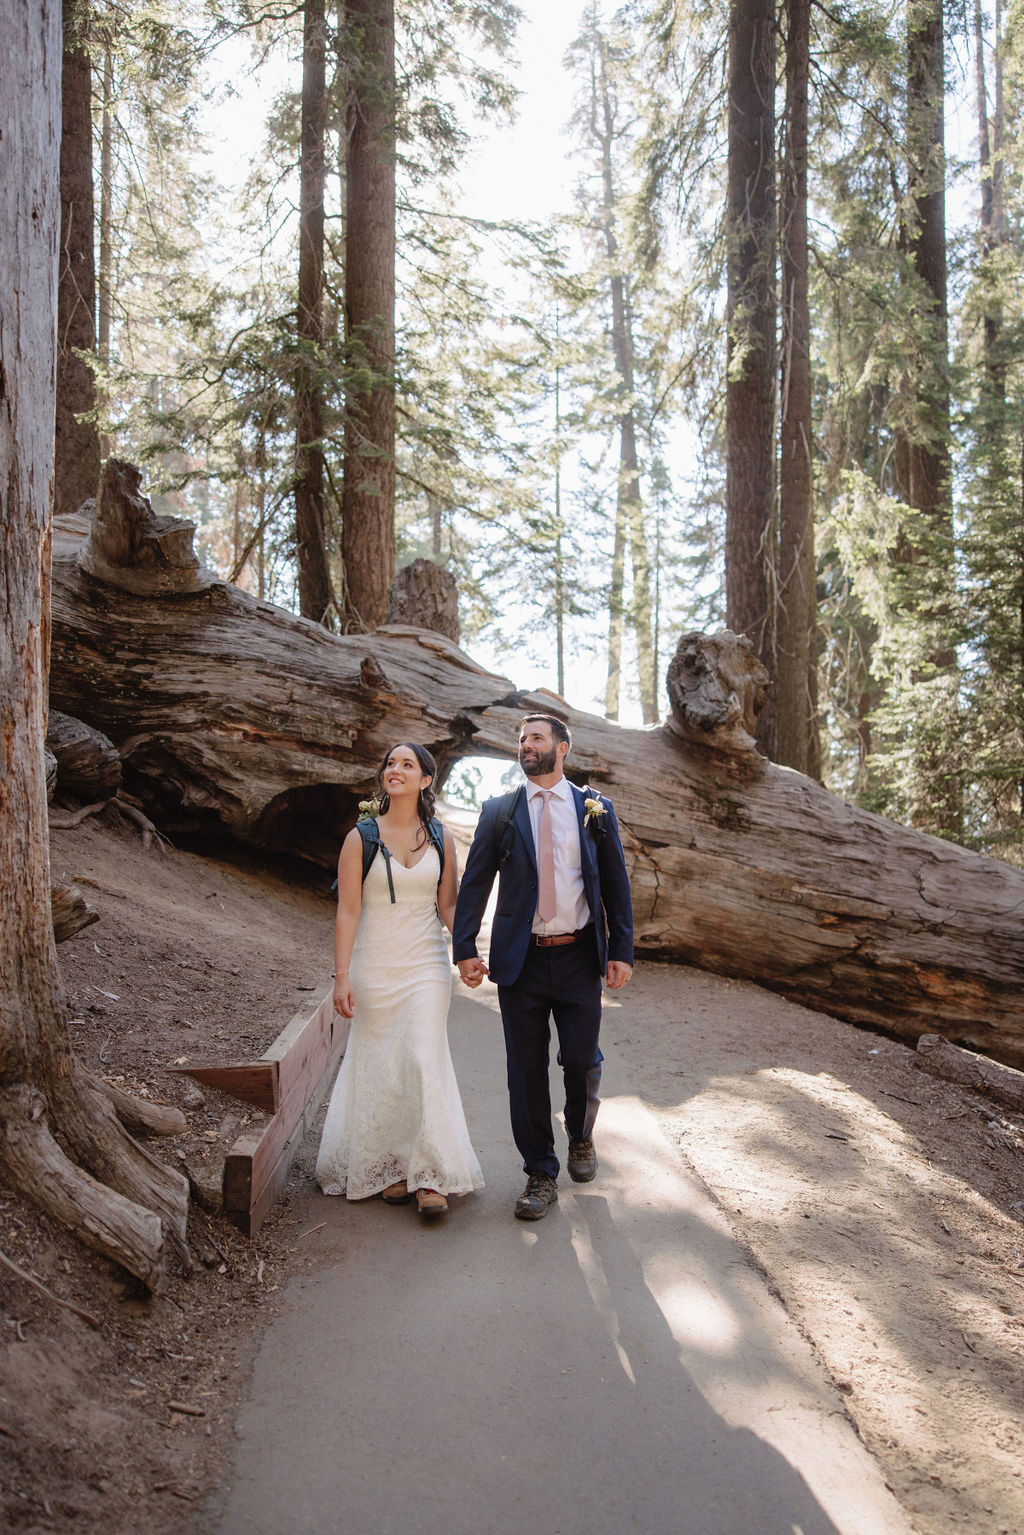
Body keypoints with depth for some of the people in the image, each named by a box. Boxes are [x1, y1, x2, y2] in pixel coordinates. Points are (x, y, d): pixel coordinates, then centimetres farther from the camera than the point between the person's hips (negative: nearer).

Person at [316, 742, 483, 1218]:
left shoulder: (439, 837, 5)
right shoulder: (361, 838, -2)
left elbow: (447, 904, 8)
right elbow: (348, 911, -4)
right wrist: (341, 976, -10)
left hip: (427, 965, 1)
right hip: (375, 966, -1)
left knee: (425, 1060, -8)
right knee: (380, 1066, 5)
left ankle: (429, 1176, -1)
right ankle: (388, 1168, 21)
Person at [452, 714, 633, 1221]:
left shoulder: (595, 809, 5)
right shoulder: (499, 810, 5)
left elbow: (615, 883, 6)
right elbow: (475, 882, 2)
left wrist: (622, 950, -1)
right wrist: (464, 948, -7)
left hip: (580, 956, 0)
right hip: (521, 960, 0)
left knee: (581, 1062, 4)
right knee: (527, 1070, 5)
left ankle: (581, 1137, 36)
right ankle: (540, 1174, 20)